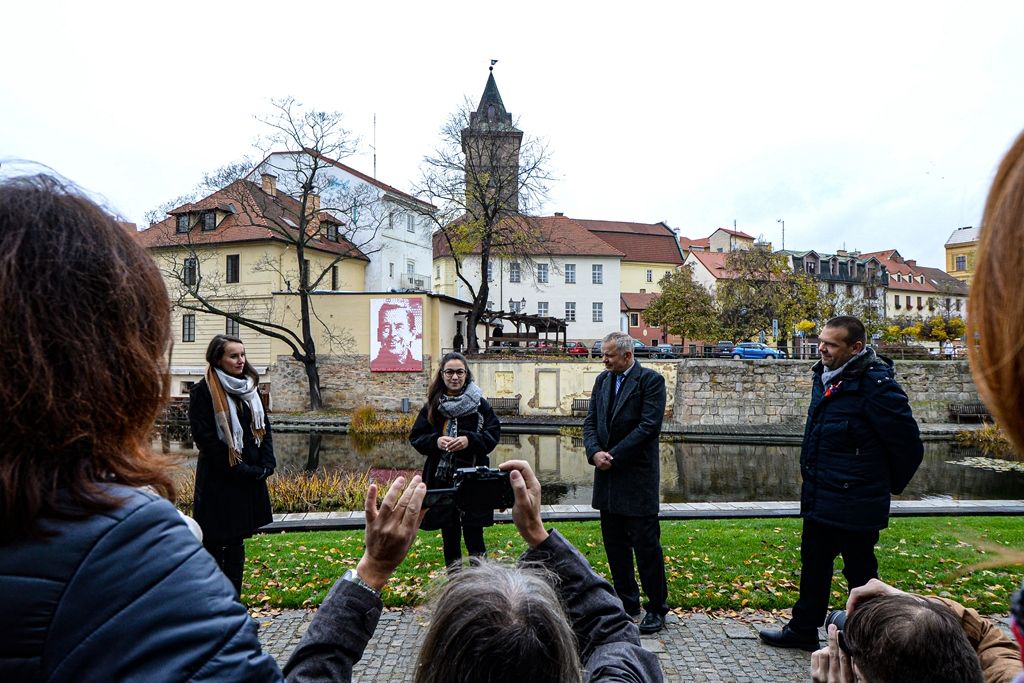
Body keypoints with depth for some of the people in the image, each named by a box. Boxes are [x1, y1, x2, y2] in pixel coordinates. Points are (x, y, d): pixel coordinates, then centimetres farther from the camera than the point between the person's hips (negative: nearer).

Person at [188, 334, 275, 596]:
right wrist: (239, 468, -16)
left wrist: (266, 464, -2)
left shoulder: (249, 386, 9)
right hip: (218, 479, -6)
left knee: (237, 541, 14)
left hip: (250, 477, 6)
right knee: (214, 543, 4)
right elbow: (205, 437, -16)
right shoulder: (204, 391, -11)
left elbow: (263, 426, 11)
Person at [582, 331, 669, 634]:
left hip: (638, 475, -6)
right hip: (608, 475, 7)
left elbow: (649, 426, -16)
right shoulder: (603, 380, 11)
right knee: (615, 543, 13)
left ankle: (657, 609, 16)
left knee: (645, 543, 1)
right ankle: (627, 603, 27)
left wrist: (614, 456, -16)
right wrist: (595, 452, -10)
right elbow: (590, 422, 9)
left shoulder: (651, 380, -9)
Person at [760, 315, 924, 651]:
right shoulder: (824, 377, 6)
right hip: (818, 499, 9)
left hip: (854, 506, -8)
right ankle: (803, 630, 37)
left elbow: (908, 444, -15)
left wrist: (889, 485, -1)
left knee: (860, 573, 8)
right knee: (814, 567, 20)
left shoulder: (875, 384, -21)